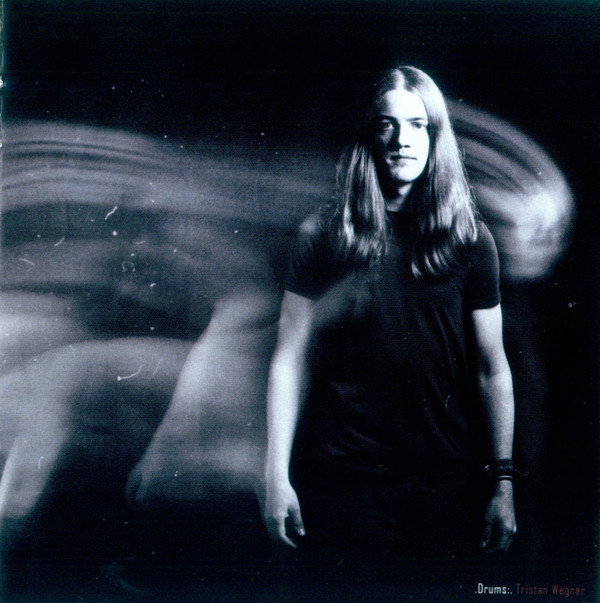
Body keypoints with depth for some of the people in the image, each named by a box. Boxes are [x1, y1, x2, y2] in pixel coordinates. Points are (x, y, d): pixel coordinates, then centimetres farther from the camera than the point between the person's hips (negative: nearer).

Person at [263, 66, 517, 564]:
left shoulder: (470, 240, 2)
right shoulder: (324, 236, 0)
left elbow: (492, 369, 4)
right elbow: (290, 360, -1)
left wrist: (503, 482, 2)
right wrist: (276, 476, -4)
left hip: (445, 482, 1)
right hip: (340, 477, -1)